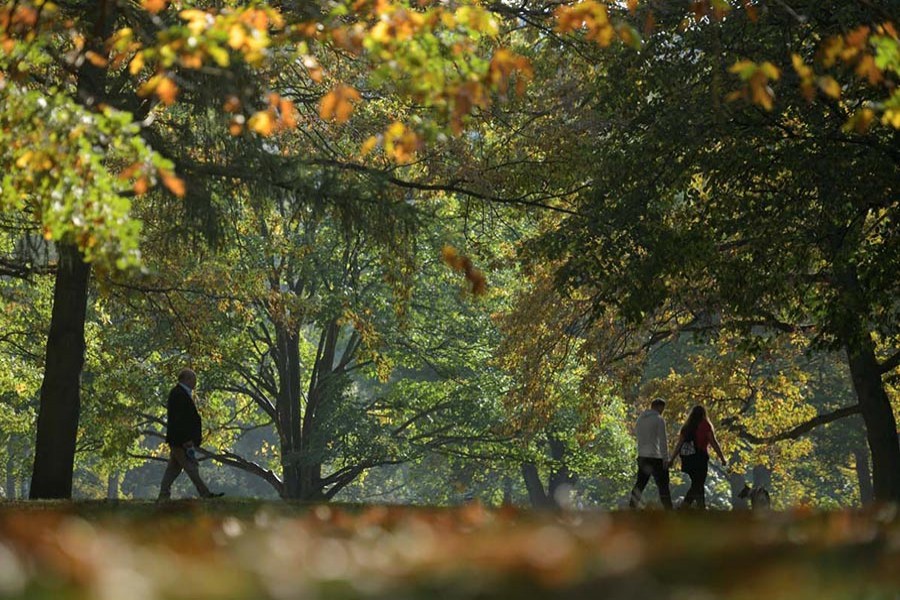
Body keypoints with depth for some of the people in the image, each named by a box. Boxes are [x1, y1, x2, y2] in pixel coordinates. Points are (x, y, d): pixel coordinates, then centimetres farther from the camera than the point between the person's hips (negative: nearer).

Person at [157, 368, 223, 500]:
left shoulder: (180, 393, 18)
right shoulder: (179, 394, -14)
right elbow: (179, 419, -21)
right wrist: (186, 440, -23)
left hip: (177, 441, 11)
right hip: (181, 440, -11)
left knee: (173, 468, 10)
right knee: (191, 467, -8)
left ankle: (164, 496, 10)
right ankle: (205, 494, -9)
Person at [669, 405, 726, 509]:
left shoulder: (686, 427, 12)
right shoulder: (705, 425, 0)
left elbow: (679, 444, 9)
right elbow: (713, 443, -4)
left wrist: (672, 459, 13)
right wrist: (722, 459, -1)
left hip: (687, 460, 5)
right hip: (700, 458, -5)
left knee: (695, 486, 14)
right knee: (699, 486, -2)